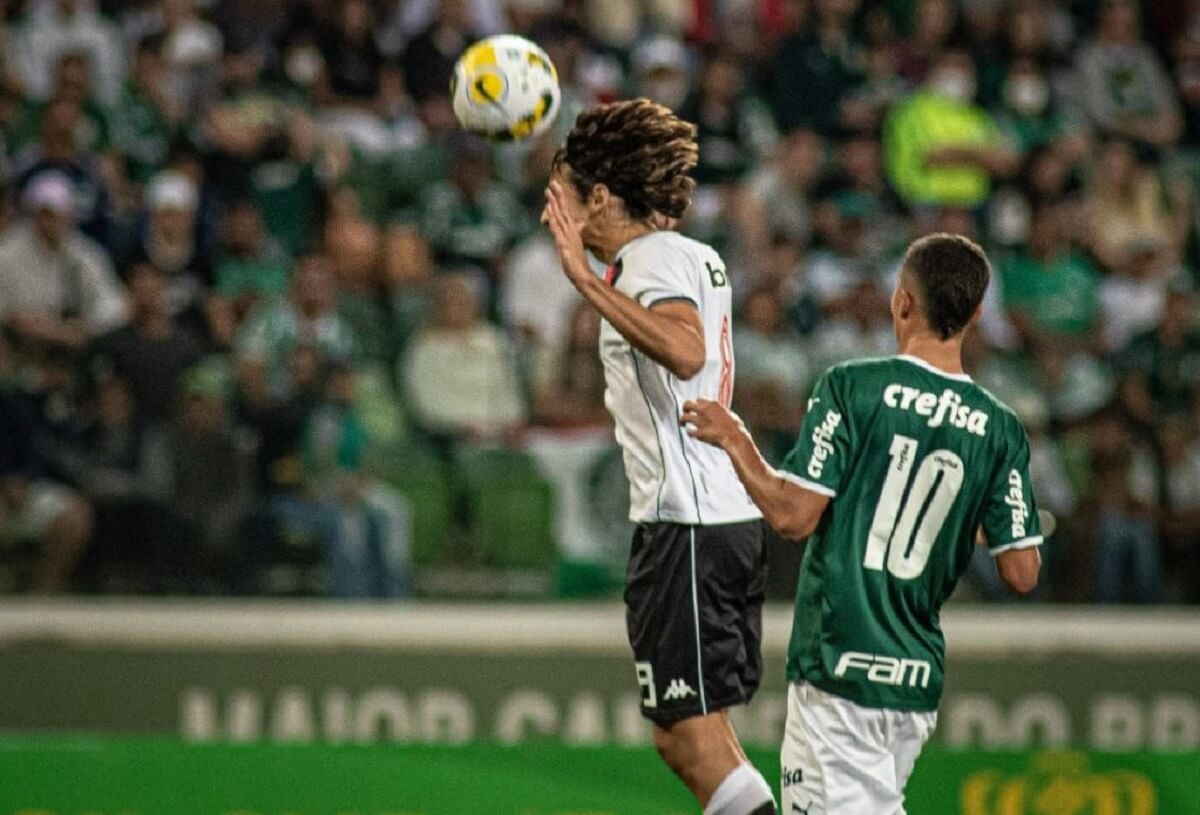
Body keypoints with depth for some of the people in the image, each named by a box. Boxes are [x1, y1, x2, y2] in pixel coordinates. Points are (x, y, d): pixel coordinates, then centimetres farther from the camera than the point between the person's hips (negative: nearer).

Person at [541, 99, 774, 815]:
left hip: (686, 523, -10)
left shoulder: (654, 258, -11)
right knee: (702, 736, 12)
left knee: (690, 738, -9)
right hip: (733, 515, 10)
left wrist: (586, 279, -34)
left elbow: (687, 352, -32)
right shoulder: (698, 256, 16)